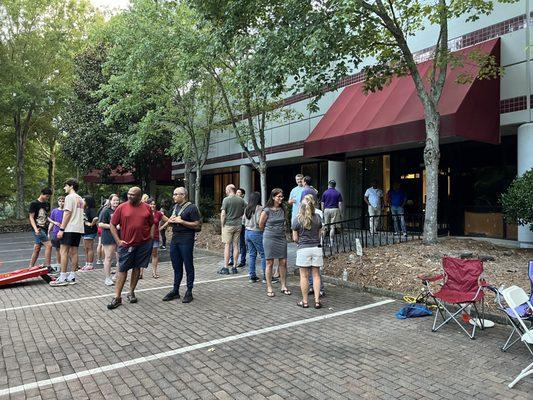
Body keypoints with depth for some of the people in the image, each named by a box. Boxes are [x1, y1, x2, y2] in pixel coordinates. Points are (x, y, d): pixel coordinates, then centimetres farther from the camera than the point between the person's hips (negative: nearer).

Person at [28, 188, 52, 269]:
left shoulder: (47, 204, 14)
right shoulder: (34, 204, -6)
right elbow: (31, 218, -8)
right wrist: (35, 229, -20)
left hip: (44, 229, 7)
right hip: (38, 229, -7)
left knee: (37, 249, 12)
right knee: (49, 245, -17)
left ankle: (30, 267, 20)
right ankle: (47, 266, -15)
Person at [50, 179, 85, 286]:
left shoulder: (69, 197, -7)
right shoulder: (80, 199, 19)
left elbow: (67, 213, -15)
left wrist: (61, 229, -14)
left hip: (70, 229, -9)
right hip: (79, 229, 9)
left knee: (63, 251, -6)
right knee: (73, 252, 9)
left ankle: (62, 278, -8)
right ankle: (72, 277, 11)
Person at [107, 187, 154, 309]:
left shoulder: (147, 207, 2)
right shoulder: (122, 207, -3)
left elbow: (152, 224, 12)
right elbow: (112, 224, 1)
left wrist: (151, 238, 4)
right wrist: (118, 241, -5)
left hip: (144, 244, 2)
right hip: (126, 244, -1)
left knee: (137, 268, 10)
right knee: (122, 269, 1)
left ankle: (131, 293, 24)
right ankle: (117, 297, 7)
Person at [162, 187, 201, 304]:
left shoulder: (191, 207, -8)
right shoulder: (175, 207, 16)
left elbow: (197, 225, -13)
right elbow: (171, 221, 27)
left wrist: (181, 221, -17)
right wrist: (170, 220, 4)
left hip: (186, 241, -7)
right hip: (174, 239, 8)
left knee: (188, 266, 1)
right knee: (176, 267, 13)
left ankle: (189, 292, 10)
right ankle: (175, 291, 22)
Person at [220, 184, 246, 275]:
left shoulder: (226, 199, -9)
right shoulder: (241, 200, 5)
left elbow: (223, 214, -12)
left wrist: (222, 225, -3)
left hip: (228, 225, -4)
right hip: (238, 225, 4)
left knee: (227, 245, 1)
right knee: (236, 245, 8)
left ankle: (225, 268, 3)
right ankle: (234, 267, 13)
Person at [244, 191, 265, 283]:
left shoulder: (247, 209, 9)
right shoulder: (259, 208, -13)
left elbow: (244, 221, 14)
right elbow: (259, 221, -22)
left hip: (247, 232, 7)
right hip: (256, 233, -7)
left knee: (252, 255, 13)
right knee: (263, 254, 0)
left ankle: (252, 275, 15)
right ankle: (265, 276, 1)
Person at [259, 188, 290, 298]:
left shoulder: (283, 209, 4)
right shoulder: (267, 210, -10)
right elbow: (261, 225, 2)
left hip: (282, 238, 4)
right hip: (269, 238, -4)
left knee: (283, 262, 4)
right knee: (270, 263, 3)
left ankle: (284, 286, 16)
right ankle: (269, 288, 11)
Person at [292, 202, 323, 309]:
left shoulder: (298, 220, -4)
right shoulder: (317, 218, 4)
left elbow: (295, 238, 0)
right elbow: (320, 234, 10)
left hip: (303, 249, -3)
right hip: (316, 248, 3)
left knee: (304, 276, 5)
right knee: (316, 275, 9)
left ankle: (305, 301, 12)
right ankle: (317, 300, 10)